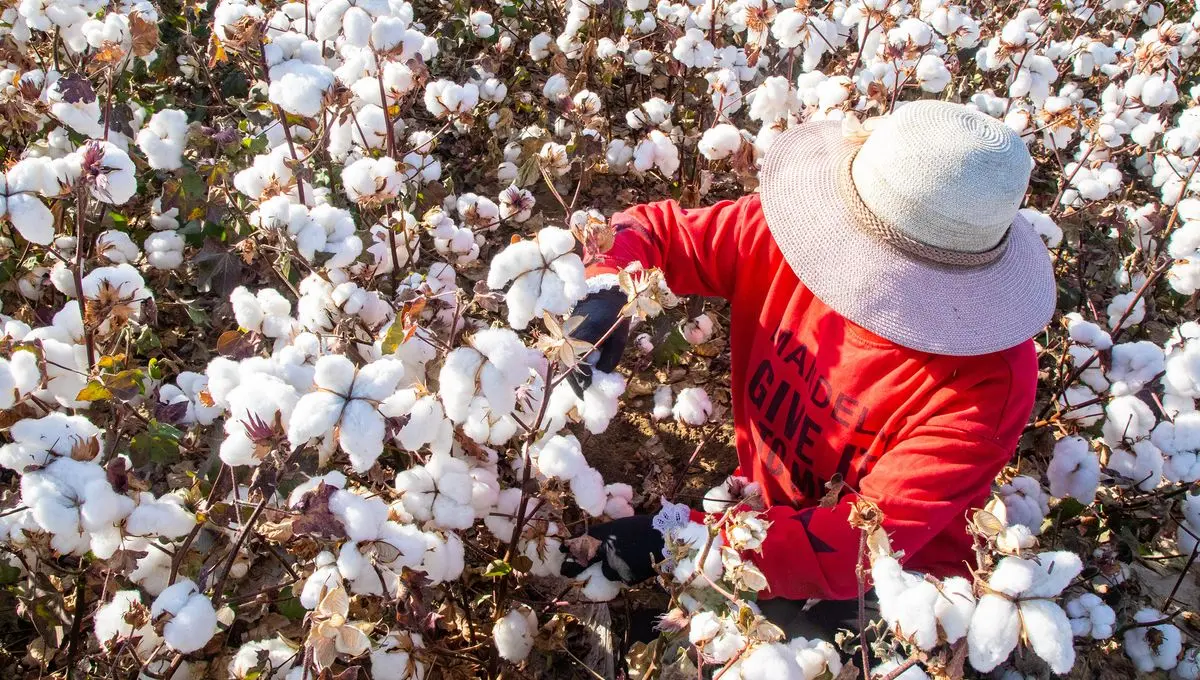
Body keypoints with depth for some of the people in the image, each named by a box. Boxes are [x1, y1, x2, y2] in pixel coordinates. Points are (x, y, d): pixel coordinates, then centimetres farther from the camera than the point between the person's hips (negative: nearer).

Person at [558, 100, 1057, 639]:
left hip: (876, 597, -4)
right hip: (760, 516, 4)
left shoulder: (985, 379, -28)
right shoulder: (786, 237, -17)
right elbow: (654, 229, -5)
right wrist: (604, 294, -29)